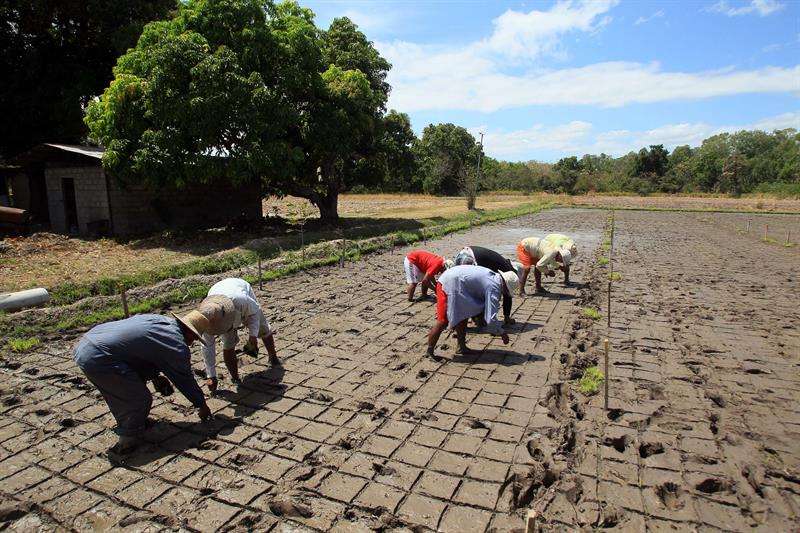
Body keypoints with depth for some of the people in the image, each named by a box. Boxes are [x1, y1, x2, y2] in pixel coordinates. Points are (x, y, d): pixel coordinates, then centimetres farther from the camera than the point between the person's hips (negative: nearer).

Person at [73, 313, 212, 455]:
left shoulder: (159, 319, 15)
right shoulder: (177, 345, -8)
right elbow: (186, 379, 4)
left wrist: (155, 376, 28)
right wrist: (202, 405, 18)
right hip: (98, 359, -10)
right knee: (141, 400, 0)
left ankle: (124, 424, 45)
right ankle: (128, 441, 17)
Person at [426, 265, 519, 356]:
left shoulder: (493, 276, 13)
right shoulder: (494, 287, -15)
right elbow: (490, 319, -18)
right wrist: (502, 333, -3)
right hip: (449, 286, -11)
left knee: (463, 317, 17)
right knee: (443, 321, -8)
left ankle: (461, 347, 25)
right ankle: (429, 352, 1)